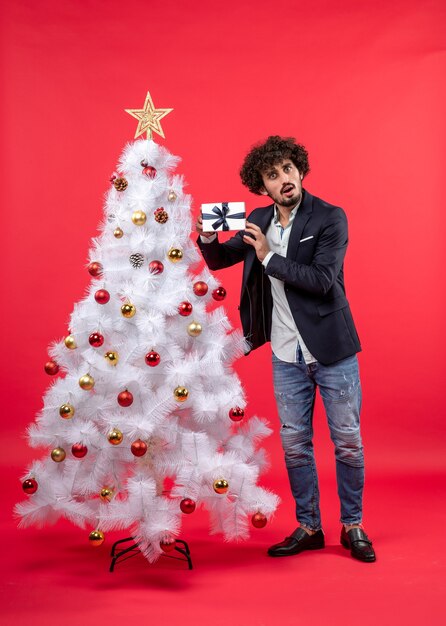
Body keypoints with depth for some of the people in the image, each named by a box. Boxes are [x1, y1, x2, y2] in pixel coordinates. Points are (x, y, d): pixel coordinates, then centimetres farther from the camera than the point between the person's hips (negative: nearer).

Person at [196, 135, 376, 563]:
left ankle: (352, 527, 23)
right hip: (286, 353, 4)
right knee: (294, 443, 10)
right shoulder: (258, 220, 5)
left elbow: (323, 280, -21)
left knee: (347, 440, 5)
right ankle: (308, 527, 25)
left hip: (331, 348, -4)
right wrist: (207, 239, -7)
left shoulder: (330, 218, -10)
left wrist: (268, 257, -22)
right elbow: (218, 261, 15)